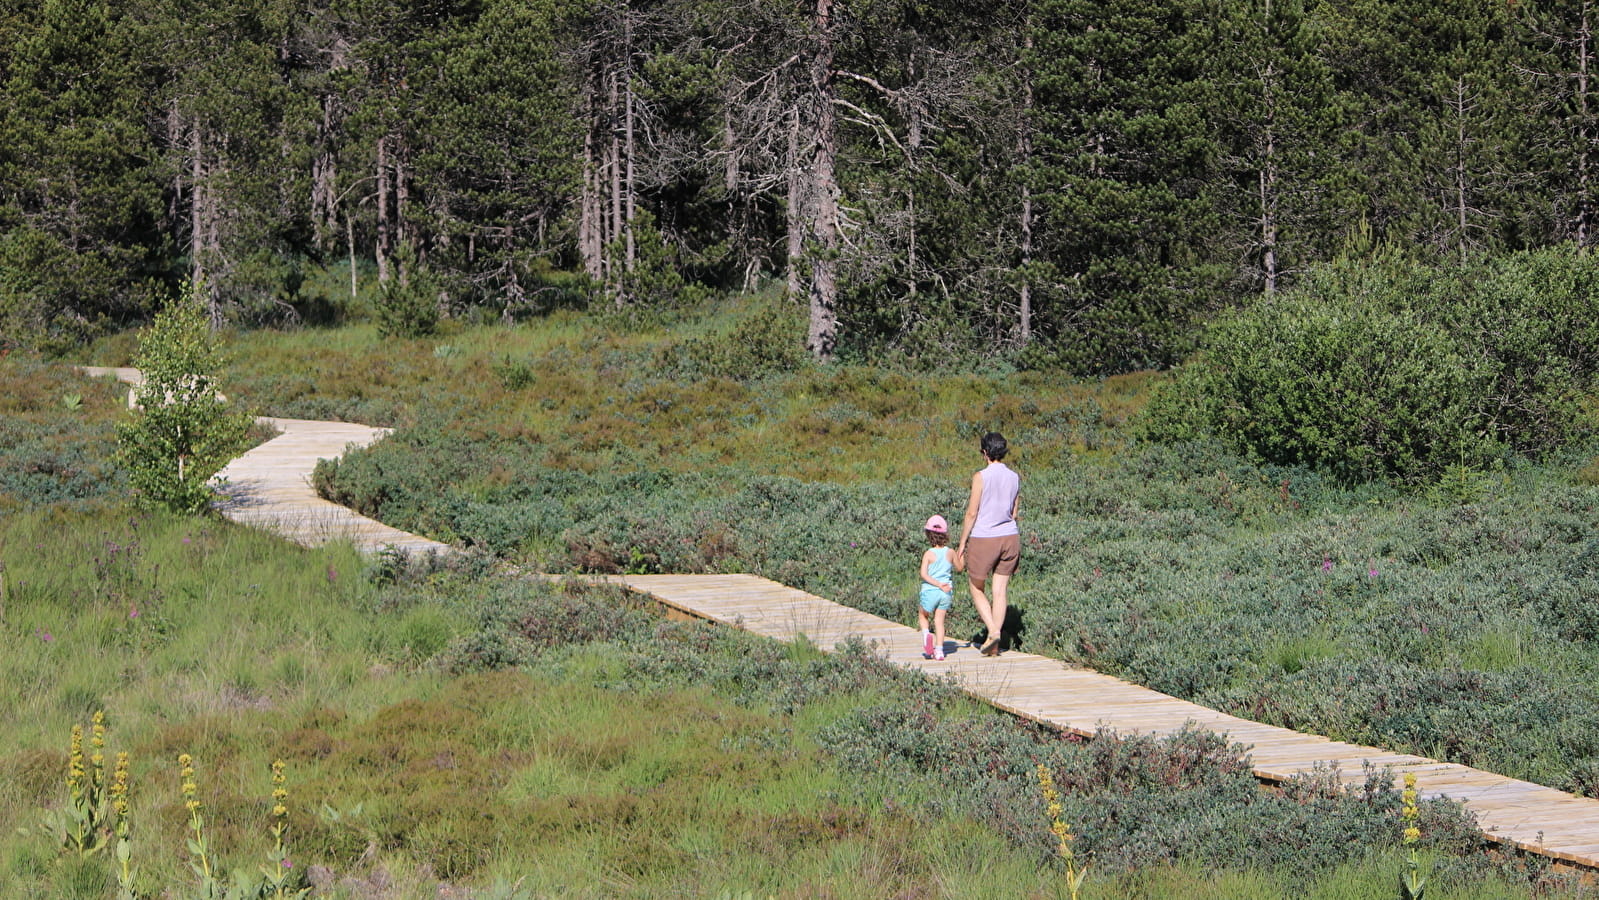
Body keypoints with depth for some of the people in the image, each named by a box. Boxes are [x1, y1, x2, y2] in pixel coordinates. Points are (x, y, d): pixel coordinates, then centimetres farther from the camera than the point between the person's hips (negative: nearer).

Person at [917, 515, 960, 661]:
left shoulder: (929, 554, -10)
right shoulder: (950, 553, -1)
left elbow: (924, 574, -19)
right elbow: (959, 568, 15)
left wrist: (938, 584, -16)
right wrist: (960, 557, 31)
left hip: (930, 592, -3)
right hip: (946, 594, 3)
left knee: (922, 616, 18)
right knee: (939, 621, 9)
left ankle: (926, 633, -10)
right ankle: (939, 650, 1)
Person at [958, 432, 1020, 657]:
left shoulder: (981, 477, -12)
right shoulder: (1014, 478, 4)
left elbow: (972, 513, -11)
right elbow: (1014, 513, 12)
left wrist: (962, 543, -3)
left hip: (983, 538, -5)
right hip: (1010, 537, 5)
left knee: (977, 589, 11)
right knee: (1000, 590, 7)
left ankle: (992, 630, -8)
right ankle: (994, 646, 8)